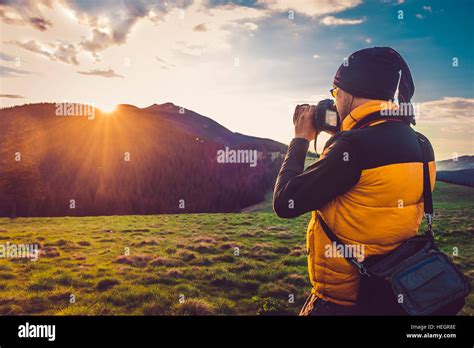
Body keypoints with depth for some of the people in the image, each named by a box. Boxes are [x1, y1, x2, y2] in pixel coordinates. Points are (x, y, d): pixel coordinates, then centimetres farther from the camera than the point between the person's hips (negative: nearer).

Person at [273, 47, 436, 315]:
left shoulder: (356, 145, -26)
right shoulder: (417, 143, 1)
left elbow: (285, 203, -20)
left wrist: (300, 140, -7)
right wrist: (338, 137, 11)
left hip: (344, 298, -8)